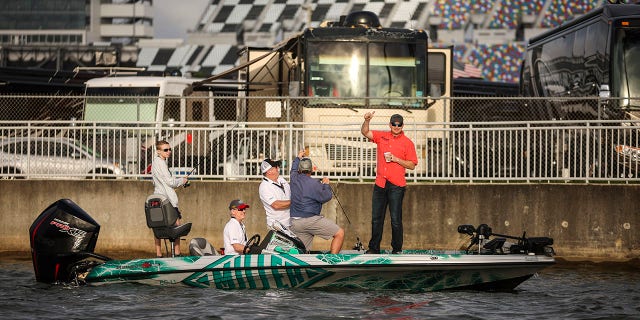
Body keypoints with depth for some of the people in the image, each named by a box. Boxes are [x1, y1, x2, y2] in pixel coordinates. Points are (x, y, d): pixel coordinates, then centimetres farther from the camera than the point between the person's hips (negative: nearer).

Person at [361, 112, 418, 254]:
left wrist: (395, 159, -12)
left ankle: (397, 249, 4)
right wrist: (367, 120, -15)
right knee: (376, 218, 7)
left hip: (396, 186, -4)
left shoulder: (407, 143, 1)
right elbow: (365, 132, 3)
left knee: (396, 219, -3)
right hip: (380, 184, 4)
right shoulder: (382, 136, 12)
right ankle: (374, 248, 14)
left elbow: (412, 165, 0)